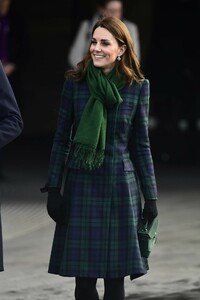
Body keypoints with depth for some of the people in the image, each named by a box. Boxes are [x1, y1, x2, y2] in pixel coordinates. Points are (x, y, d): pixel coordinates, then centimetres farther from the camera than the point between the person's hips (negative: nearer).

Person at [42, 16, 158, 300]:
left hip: (120, 185, 0)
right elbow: (61, 138, 2)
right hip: (81, 184, 0)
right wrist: (53, 188, -2)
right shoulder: (75, 82, -1)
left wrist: (151, 196, 4)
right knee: (84, 276, -1)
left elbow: (141, 144, 5)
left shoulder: (138, 87, -1)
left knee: (115, 277, 2)